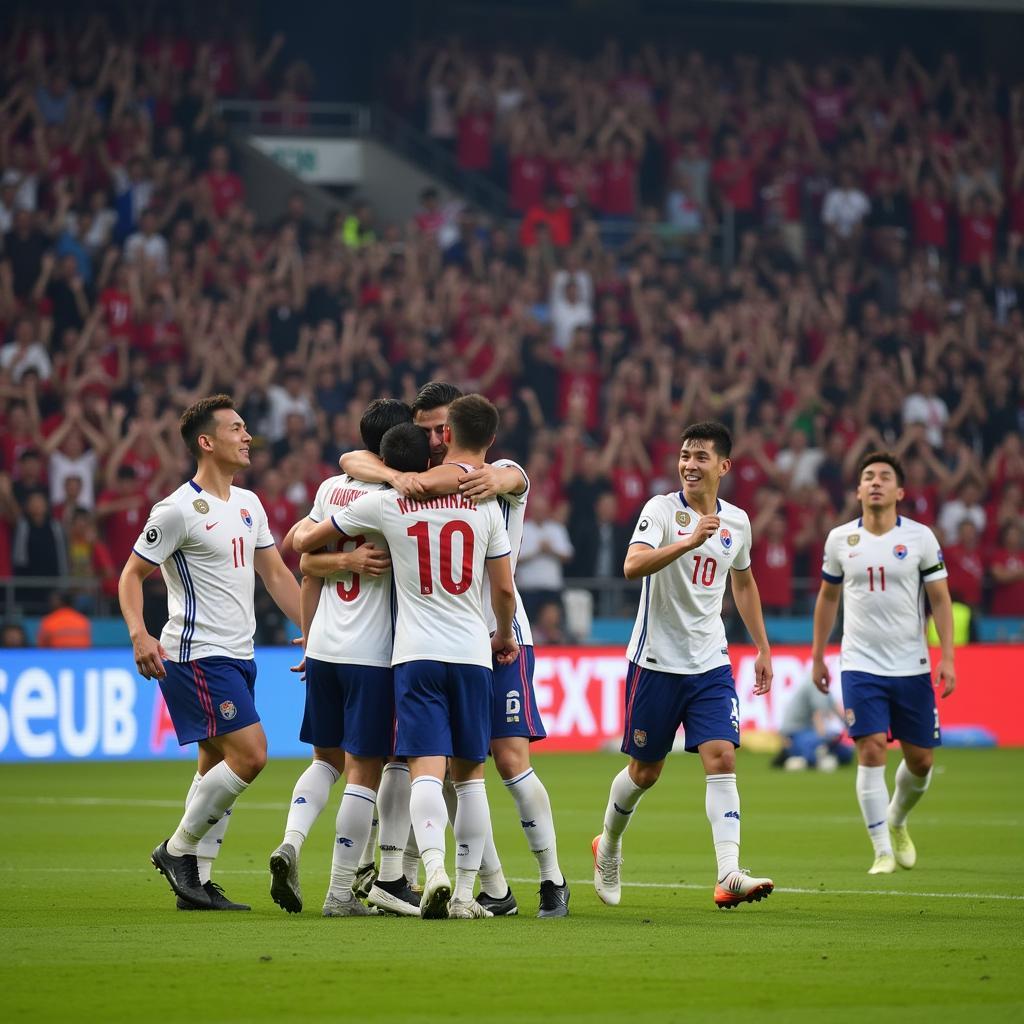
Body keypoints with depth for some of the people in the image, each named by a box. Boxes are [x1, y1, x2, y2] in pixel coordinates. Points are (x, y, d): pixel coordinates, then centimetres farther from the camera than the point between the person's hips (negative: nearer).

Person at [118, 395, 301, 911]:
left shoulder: (248, 503, 12)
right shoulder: (178, 510, -12)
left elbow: (275, 573, 19)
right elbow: (132, 574, -8)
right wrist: (140, 635, -23)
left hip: (238, 656, 9)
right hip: (198, 655, -9)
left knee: (217, 766, 9)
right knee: (249, 754, -15)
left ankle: (194, 880, 13)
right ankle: (178, 849, -1)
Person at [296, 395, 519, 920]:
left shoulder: (388, 500, 1)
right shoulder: (486, 501, -1)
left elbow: (305, 542, 10)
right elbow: (504, 588, 3)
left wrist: (299, 533, 35)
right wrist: (504, 637, 23)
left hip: (416, 654, -1)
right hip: (472, 654, 1)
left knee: (425, 769, -10)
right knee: (469, 774, 11)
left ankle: (434, 868, -33)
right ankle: (465, 891, 10)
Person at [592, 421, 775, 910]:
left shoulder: (736, 521, 6)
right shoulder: (662, 509, -9)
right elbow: (633, 565, -27)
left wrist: (763, 649, 23)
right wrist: (690, 541, -39)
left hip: (711, 664, 3)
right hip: (656, 662, -3)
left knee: (721, 758, -13)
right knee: (645, 770, 8)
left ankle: (729, 876, -21)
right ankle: (608, 845, 36)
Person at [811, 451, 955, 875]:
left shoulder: (920, 538, -1)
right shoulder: (840, 539, 3)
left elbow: (940, 600, 0)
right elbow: (827, 597, 16)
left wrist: (947, 657, -9)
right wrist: (817, 656, 17)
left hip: (911, 666, 0)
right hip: (860, 665, 0)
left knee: (920, 760, 6)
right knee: (871, 751, -13)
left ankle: (897, 822, 35)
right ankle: (883, 851, -8)